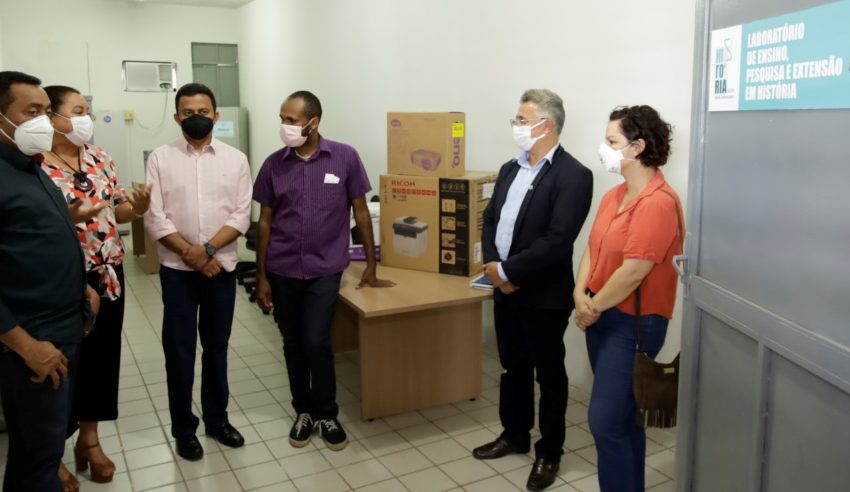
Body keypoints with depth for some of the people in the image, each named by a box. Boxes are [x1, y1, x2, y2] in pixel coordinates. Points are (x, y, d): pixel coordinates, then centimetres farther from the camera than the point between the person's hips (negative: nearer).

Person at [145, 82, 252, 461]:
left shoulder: (235, 159, 2)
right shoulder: (160, 158, -1)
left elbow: (241, 215, -5)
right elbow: (154, 217, -7)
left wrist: (208, 249, -16)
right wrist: (190, 253, -15)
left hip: (221, 267, 1)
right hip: (177, 269, -1)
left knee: (216, 346, 13)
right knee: (179, 349, 6)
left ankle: (217, 419, 28)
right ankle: (183, 428, 21)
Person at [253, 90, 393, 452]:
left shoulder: (345, 158, -6)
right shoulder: (274, 164, -1)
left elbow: (360, 212, 1)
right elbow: (264, 222, 4)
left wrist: (371, 266, 4)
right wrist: (261, 276, 3)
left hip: (325, 270, -2)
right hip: (282, 271, 2)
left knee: (316, 344, -6)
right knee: (293, 345, 10)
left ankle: (327, 415, 17)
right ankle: (304, 411, 29)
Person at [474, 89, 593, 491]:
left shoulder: (573, 175, -15)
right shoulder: (509, 169, 9)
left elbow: (556, 241, -23)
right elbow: (490, 220, 9)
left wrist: (506, 270, -18)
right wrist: (493, 265, -8)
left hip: (543, 295, -7)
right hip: (505, 289, 7)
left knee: (549, 375, 10)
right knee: (513, 368, 20)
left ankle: (549, 452, 26)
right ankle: (514, 435, 38)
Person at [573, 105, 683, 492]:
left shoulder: (658, 202, -19)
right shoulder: (613, 195, 9)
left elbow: (633, 271, -23)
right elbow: (592, 248, 10)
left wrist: (593, 308, -12)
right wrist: (580, 295, -5)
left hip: (632, 324, -8)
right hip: (602, 317, 8)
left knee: (606, 420, -7)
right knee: (622, 416, 18)